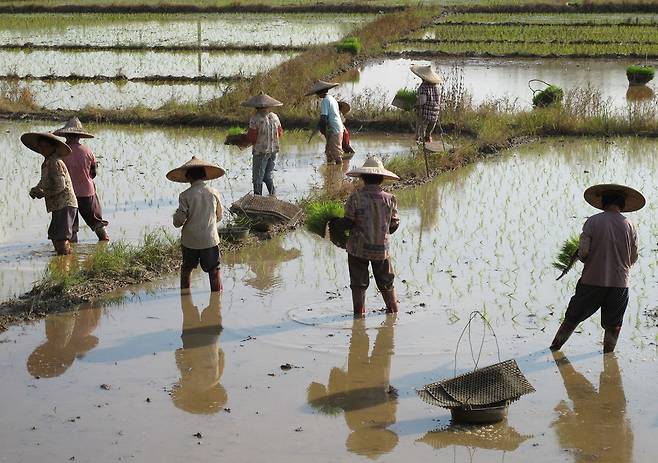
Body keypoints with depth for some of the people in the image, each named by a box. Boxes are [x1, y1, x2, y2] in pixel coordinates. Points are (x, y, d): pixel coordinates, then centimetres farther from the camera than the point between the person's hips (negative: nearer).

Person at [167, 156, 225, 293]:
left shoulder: (185, 196, -12)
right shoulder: (214, 193, -5)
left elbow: (178, 221, -12)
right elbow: (219, 216, 8)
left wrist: (176, 215, 9)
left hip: (190, 240, 0)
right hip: (210, 239, 1)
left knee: (186, 268, 19)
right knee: (214, 270, 8)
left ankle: (185, 293, 24)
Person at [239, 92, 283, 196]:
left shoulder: (255, 119, -15)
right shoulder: (274, 117, 3)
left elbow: (251, 137, -16)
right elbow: (280, 133, 11)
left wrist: (245, 144, 3)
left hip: (261, 151, -6)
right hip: (274, 150, 6)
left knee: (258, 177, 4)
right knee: (267, 175, 18)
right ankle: (273, 194, 10)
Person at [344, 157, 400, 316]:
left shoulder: (355, 198, -15)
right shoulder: (389, 199, -7)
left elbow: (347, 223, -12)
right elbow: (394, 224, 2)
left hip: (358, 248, -2)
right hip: (382, 248, 2)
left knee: (358, 284, 11)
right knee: (386, 282, 20)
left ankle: (359, 312, 16)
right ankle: (393, 309, 31)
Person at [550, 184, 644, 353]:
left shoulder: (593, 221, -8)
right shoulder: (629, 225, -1)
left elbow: (583, 252, -14)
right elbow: (633, 258, 4)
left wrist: (583, 258, 8)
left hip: (592, 280, -1)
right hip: (619, 282, 1)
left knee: (572, 318, 12)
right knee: (613, 325, 13)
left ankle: (553, 350, 21)